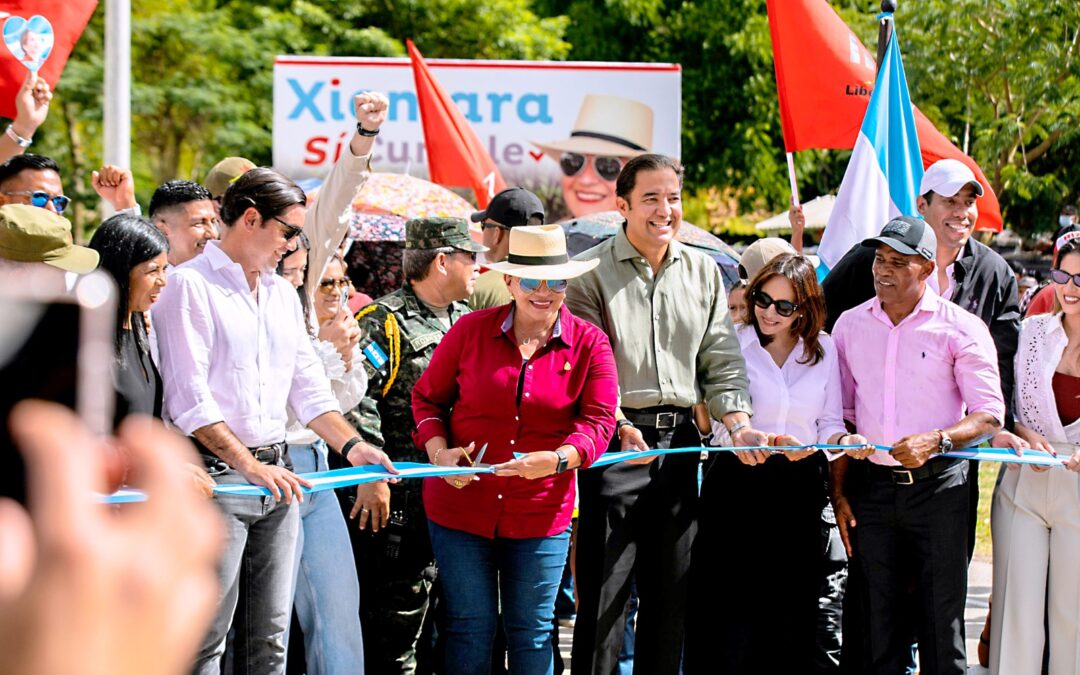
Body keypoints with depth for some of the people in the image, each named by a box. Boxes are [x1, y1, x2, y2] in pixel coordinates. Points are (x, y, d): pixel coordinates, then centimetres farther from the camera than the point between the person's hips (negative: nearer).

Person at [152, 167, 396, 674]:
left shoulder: (283, 294, 17)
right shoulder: (190, 285, -7)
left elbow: (308, 386, 19)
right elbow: (189, 397, -14)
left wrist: (351, 446, 5)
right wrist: (249, 465, -18)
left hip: (277, 475, 7)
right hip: (217, 475, -7)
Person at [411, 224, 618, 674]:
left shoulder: (590, 344, -2)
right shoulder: (470, 331, -2)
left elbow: (598, 422, -8)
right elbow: (427, 397, 8)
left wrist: (556, 460, -28)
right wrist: (439, 453, -11)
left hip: (540, 516, 0)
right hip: (460, 506, 0)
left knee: (532, 630, 10)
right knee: (470, 625, 6)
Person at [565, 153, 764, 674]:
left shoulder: (703, 272, 13)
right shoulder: (593, 273, -3)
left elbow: (721, 360, 11)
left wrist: (738, 424, -5)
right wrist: (621, 429, -23)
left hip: (680, 440, 5)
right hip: (616, 439, -5)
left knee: (672, 590, 9)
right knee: (604, 592, -4)